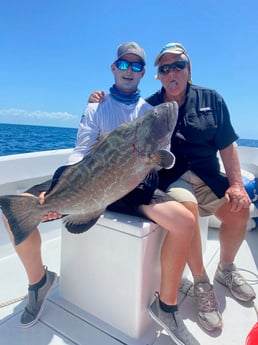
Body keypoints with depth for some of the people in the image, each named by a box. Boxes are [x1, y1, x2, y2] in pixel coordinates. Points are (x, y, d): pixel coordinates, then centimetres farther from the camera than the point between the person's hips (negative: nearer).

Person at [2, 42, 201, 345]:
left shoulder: (150, 111, 13)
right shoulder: (95, 108, 12)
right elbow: (81, 153, -1)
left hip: (134, 187, 0)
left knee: (184, 222, -26)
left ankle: (167, 306, -2)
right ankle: (39, 280, 13)